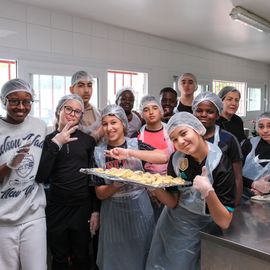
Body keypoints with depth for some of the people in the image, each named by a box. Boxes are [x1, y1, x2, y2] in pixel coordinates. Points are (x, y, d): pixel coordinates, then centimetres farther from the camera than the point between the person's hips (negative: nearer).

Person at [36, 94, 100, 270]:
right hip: (56, 209, 0)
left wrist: (95, 210, 0)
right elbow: (41, 177, -13)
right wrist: (55, 144, -19)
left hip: (83, 208, 0)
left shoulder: (88, 140, 0)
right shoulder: (47, 139, -2)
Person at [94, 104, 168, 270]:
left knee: (141, 256, 13)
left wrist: (129, 152, -29)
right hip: (113, 211, 1)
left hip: (139, 208, 0)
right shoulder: (99, 152, -2)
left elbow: (164, 157, -22)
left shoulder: (136, 144, -3)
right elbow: (100, 193, -3)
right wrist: (115, 185, -24)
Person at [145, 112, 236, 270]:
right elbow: (173, 202, -6)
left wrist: (209, 192, -38)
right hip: (171, 224, 4)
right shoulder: (177, 159, -11)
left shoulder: (221, 165, -24)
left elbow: (224, 222, -22)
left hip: (196, 232, -4)